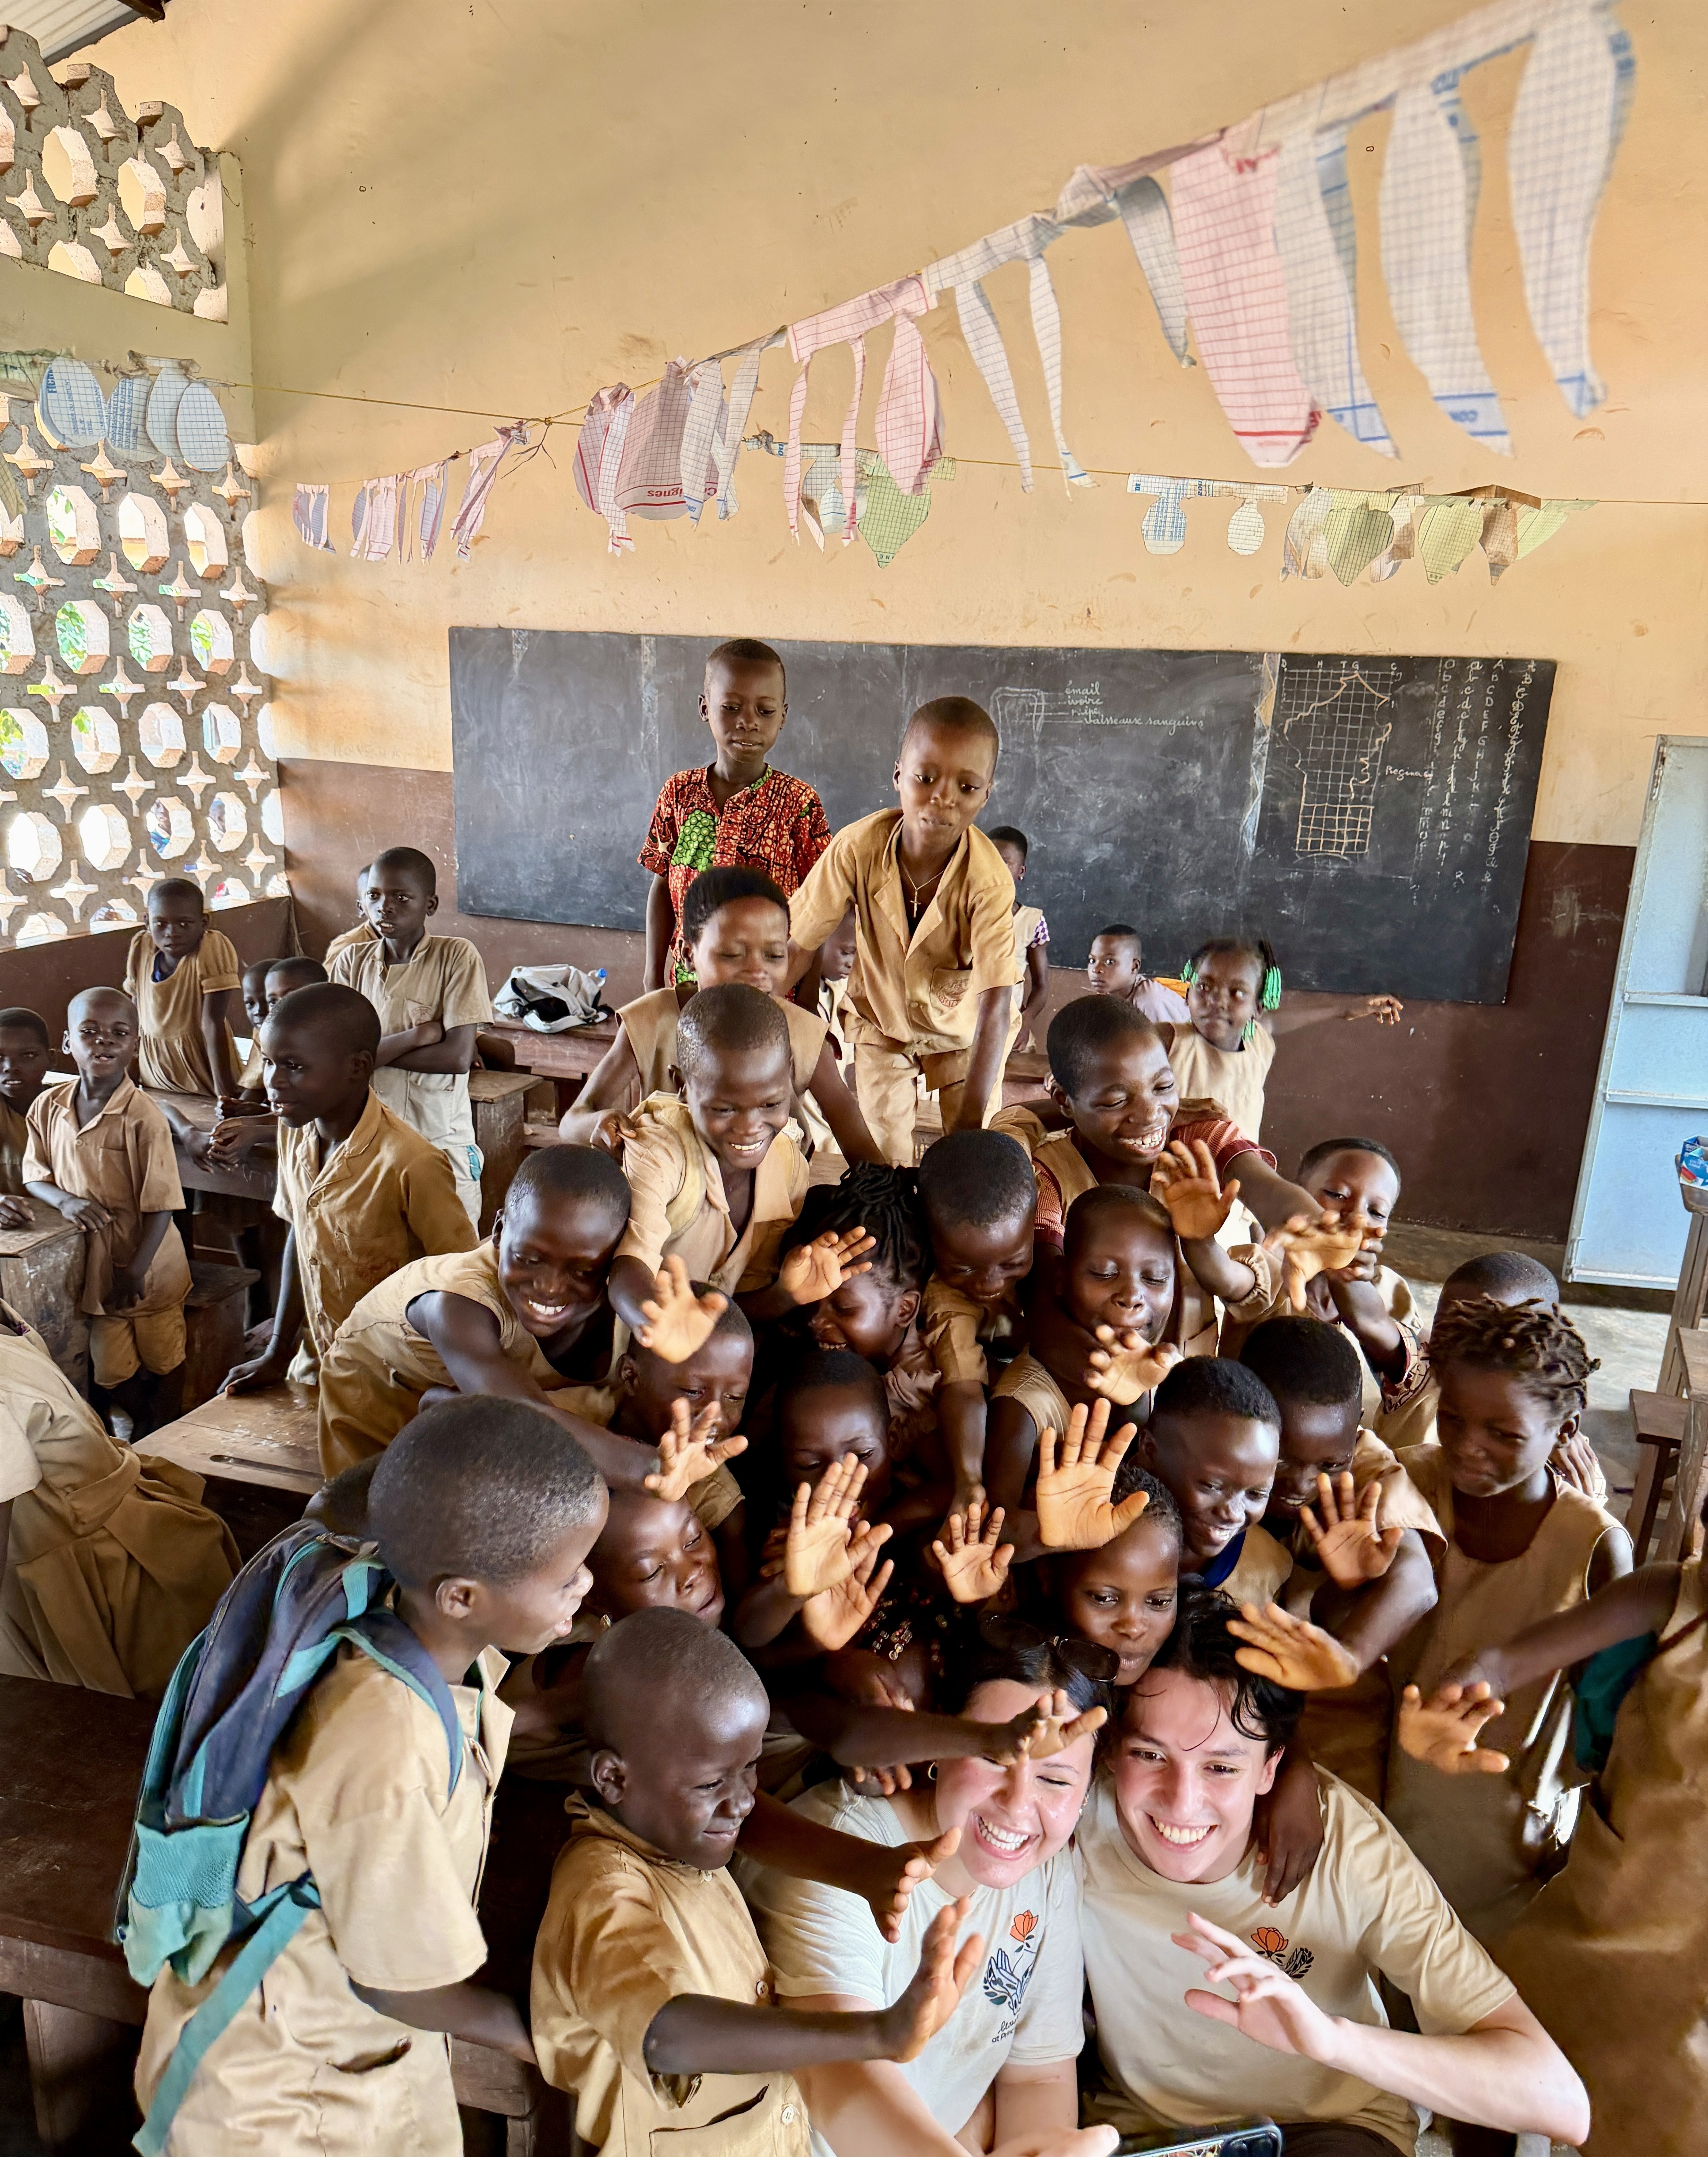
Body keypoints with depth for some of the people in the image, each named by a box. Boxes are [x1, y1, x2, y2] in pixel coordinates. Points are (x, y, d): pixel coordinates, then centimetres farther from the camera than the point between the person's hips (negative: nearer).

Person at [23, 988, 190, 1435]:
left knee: (163, 1358, 17)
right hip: (94, 1264, 4)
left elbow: (160, 1206, -19)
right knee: (109, 1370, 18)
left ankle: (163, 1433, 42)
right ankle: (139, 1427, 45)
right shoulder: (47, 1108, -7)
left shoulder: (143, 1118, -23)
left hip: (148, 1266, -4)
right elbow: (34, 1175, 4)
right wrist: (66, 1200, -18)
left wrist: (136, 1273, -19)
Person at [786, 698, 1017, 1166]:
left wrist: (970, 1124, -43)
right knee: (885, 1159, 6)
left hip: (962, 1025, -1)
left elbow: (995, 1004, -36)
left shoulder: (989, 881, -33)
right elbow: (797, 945, -19)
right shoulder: (858, 847, -28)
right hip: (881, 1022, 1)